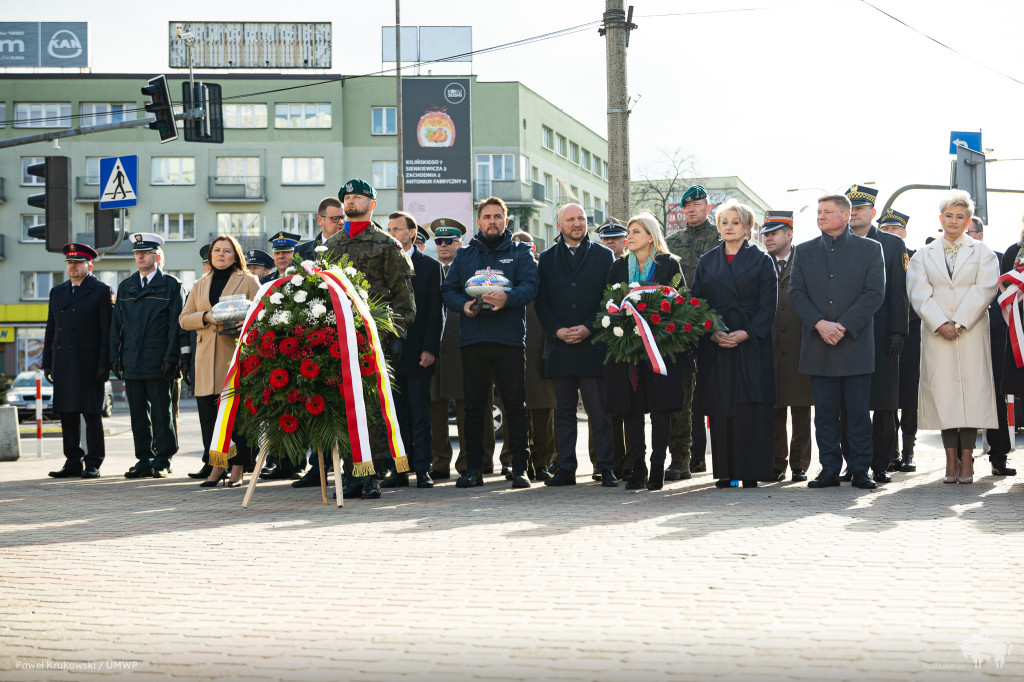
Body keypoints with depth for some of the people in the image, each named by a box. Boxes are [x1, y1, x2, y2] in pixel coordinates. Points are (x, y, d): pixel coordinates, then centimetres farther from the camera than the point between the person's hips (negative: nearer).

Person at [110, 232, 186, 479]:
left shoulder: (171, 285, 3)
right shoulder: (125, 287, 16)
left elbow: (176, 324, -3)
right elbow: (116, 324, 15)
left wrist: (171, 359, -12)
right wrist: (115, 357, 6)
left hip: (159, 362, -4)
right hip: (131, 362, 4)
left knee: (161, 412, -2)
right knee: (138, 414, 5)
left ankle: (163, 461, 4)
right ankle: (144, 460, 11)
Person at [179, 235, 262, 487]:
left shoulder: (249, 281, 8)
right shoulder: (200, 286, 20)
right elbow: (184, 319, 14)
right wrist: (206, 317, -5)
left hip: (237, 354, -4)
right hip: (207, 359, 4)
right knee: (208, 414, 1)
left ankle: (237, 470, 0)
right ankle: (216, 467, 10)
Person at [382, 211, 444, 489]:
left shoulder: (430, 266, 3)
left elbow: (436, 312, -1)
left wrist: (430, 349, -10)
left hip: (417, 352, -3)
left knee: (420, 416, -1)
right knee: (396, 415, 5)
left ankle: (422, 469, 2)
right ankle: (399, 470, 9)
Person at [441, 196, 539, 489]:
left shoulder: (520, 253, 10)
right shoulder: (464, 255, 18)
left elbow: (530, 286, -5)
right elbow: (448, 289, 12)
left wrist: (508, 298, -25)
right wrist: (463, 304, -10)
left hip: (510, 340, -2)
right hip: (472, 341, 2)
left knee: (515, 407, -3)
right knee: (473, 407, 3)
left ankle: (519, 468, 2)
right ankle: (473, 468, 8)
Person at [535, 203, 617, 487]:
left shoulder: (603, 255, 8)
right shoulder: (547, 258, 13)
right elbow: (541, 301, 8)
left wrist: (588, 328, -10)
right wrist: (557, 330, -7)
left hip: (593, 344, -2)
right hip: (559, 345, 2)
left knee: (599, 411, -3)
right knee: (563, 411, 5)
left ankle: (606, 468, 0)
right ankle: (565, 469, 8)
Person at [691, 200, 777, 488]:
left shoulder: (761, 260, 5)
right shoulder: (706, 262, 13)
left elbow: (768, 303, -2)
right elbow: (696, 302, 8)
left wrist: (746, 333, -14)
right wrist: (712, 333, -8)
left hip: (751, 344, -2)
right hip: (716, 346, 2)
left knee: (751, 407, -5)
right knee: (720, 408, 0)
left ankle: (750, 471, -2)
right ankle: (726, 472, 4)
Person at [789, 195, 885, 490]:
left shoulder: (870, 249, 5)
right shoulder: (804, 251, 12)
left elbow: (875, 293, -3)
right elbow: (796, 292, 5)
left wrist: (844, 327, -12)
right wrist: (820, 324, -11)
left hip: (856, 344, -2)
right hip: (818, 347, 2)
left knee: (859, 412, 0)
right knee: (824, 413, 4)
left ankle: (860, 470, 5)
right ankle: (830, 469, 10)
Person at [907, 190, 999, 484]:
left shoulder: (982, 252, 10)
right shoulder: (923, 255, 12)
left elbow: (984, 289, -3)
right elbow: (919, 293, 1)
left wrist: (959, 323, -13)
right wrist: (940, 324, -12)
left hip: (971, 334, -1)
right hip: (936, 335, 1)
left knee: (972, 391, -6)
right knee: (943, 393, -4)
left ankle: (967, 460, -3)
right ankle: (951, 460, 0)